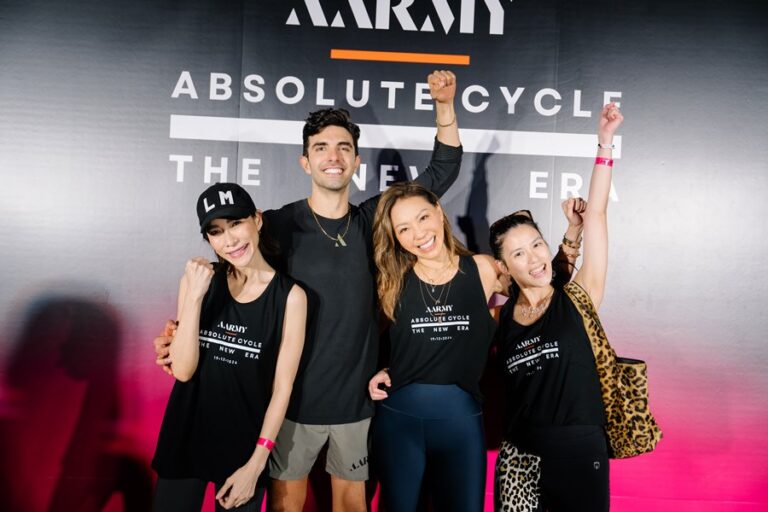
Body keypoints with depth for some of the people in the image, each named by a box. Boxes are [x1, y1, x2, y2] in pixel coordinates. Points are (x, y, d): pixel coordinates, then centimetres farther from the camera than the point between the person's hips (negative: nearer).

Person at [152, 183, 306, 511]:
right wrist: (194, 296, -19)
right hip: (185, 436, 2)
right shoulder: (198, 279, -4)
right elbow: (183, 371, -10)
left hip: (245, 443, -2)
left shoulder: (290, 295, -12)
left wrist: (256, 463, -8)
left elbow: (282, 386, -9)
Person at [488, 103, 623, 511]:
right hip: (518, 457, 2)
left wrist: (604, 144, -9)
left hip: (581, 451, -1)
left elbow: (595, 214, -8)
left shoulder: (578, 298, -5)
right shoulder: (499, 317, 0)